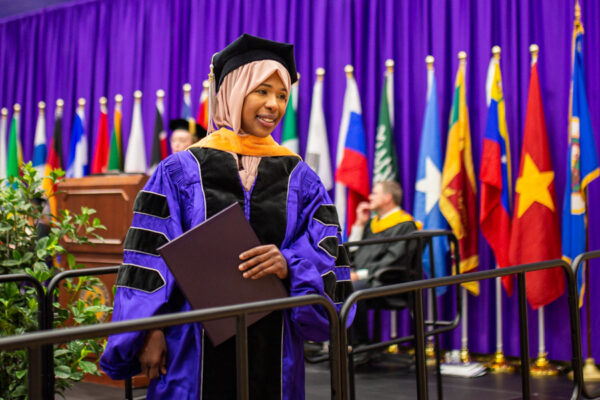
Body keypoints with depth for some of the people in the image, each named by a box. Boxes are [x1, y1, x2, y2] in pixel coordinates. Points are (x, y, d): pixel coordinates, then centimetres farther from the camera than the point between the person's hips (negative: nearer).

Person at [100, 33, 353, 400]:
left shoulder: (299, 178, 7)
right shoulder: (180, 171, 0)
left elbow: (326, 251, 1)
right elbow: (150, 255, -2)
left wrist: (289, 264, -20)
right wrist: (149, 332, -9)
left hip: (273, 347, 2)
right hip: (196, 346, -2)